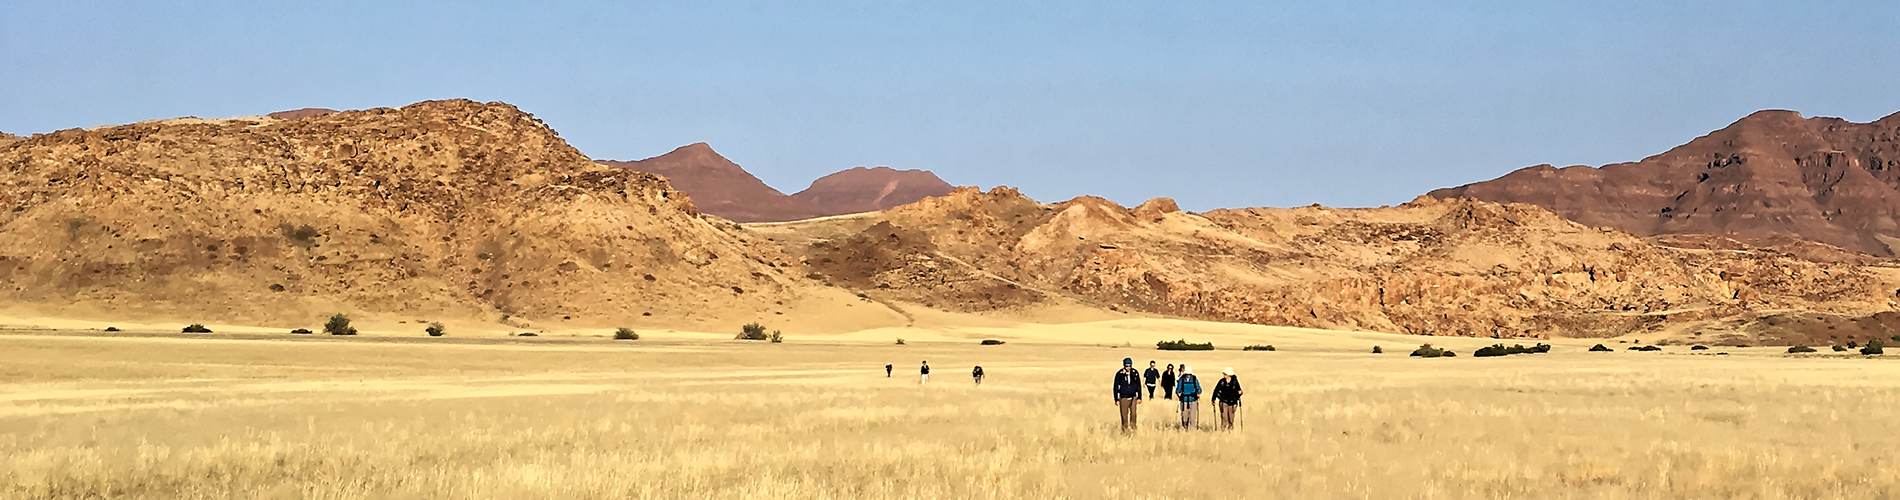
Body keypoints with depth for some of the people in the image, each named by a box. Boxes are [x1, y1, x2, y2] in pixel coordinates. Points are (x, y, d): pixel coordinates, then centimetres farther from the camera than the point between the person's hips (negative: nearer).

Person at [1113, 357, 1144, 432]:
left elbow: (1138, 386, 9)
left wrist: (1139, 398, 7)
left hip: (1133, 397, 2)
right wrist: (1116, 399, -3)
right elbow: (1116, 387, -2)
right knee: (1124, 415, 0)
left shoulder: (1135, 373, -1)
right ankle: (1125, 429, 12)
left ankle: (1132, 427, 11)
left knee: (1133, 413, -4)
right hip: (1124, 398, -2)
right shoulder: (1119, 374, -8)